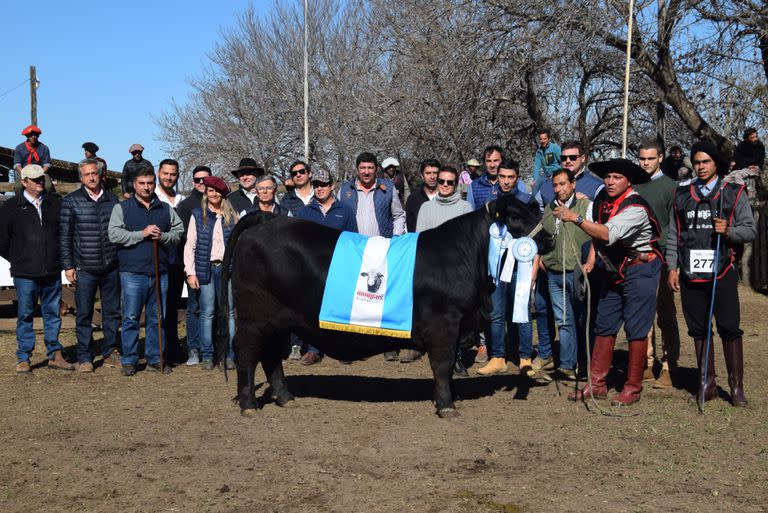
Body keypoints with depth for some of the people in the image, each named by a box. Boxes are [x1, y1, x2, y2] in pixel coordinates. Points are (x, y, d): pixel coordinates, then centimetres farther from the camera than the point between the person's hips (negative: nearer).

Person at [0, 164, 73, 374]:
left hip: (52, 272, 3)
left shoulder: (55, 204, 7)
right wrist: (17, 260, 3)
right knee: (25, 316, 4)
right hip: (25, 274, -3)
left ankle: (55, 355, 19)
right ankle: (24, 359, 12)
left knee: (53, 313, 9)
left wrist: (60, 258, 10)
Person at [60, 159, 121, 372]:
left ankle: (110, 353, 19)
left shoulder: (112, 199, 8)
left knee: (112, 312, 8)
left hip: (111, 267, 3)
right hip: (85, 269, -3)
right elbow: (65, 236, 0)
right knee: (84, 315, 2)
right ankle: (85, 358, 11)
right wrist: (68, 266, -4)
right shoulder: (71, 201, 0)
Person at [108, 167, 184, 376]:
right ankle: (129, 360, 8)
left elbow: (179, 231, 13)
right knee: (131, 318, -1)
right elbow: (114, 234, -7)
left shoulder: (166, 209, 15)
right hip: (132, 272, -3)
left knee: (157, 318, 7)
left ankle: (155, 359, 16)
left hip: (160, 272, 3)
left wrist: (163, 236, -7)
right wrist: (142, 234, -13)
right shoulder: (122, 208, 5)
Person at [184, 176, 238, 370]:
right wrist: (190, 272, -4)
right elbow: (190, 245, 4)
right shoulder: (198, 215, 6)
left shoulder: (232, 215, 10)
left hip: (227, 268, 1)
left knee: (229, 312, 0)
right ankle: (207, 356, 8)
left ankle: (229, 355, 6)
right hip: (206, 269, -1)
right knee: (207, 314, 1)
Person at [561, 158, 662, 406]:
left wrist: (576, 218, -39)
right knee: (604, 326, 6)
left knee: (636, 330, -3)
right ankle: (596, 384, 11)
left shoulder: (636, 208, -21)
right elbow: (596, 235, 15)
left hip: (639, 271, -7)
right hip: (614, 272, 8)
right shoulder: (602, 199, 2)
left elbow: (609, 234, -34)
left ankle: (633, 387, 6)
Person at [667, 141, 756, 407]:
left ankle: (736, 387, 8)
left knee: (730, 329, -1)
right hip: (690, 275, 3)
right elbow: (673, 235, 13)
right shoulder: (681, 195, 12)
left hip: (721, 273, -3)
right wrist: (672, 267, 7)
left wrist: (729, 231, -19)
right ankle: (707, 384, 18)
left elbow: (750, 229, 1)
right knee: (699, 330, 8)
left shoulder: (734, 193, 5)